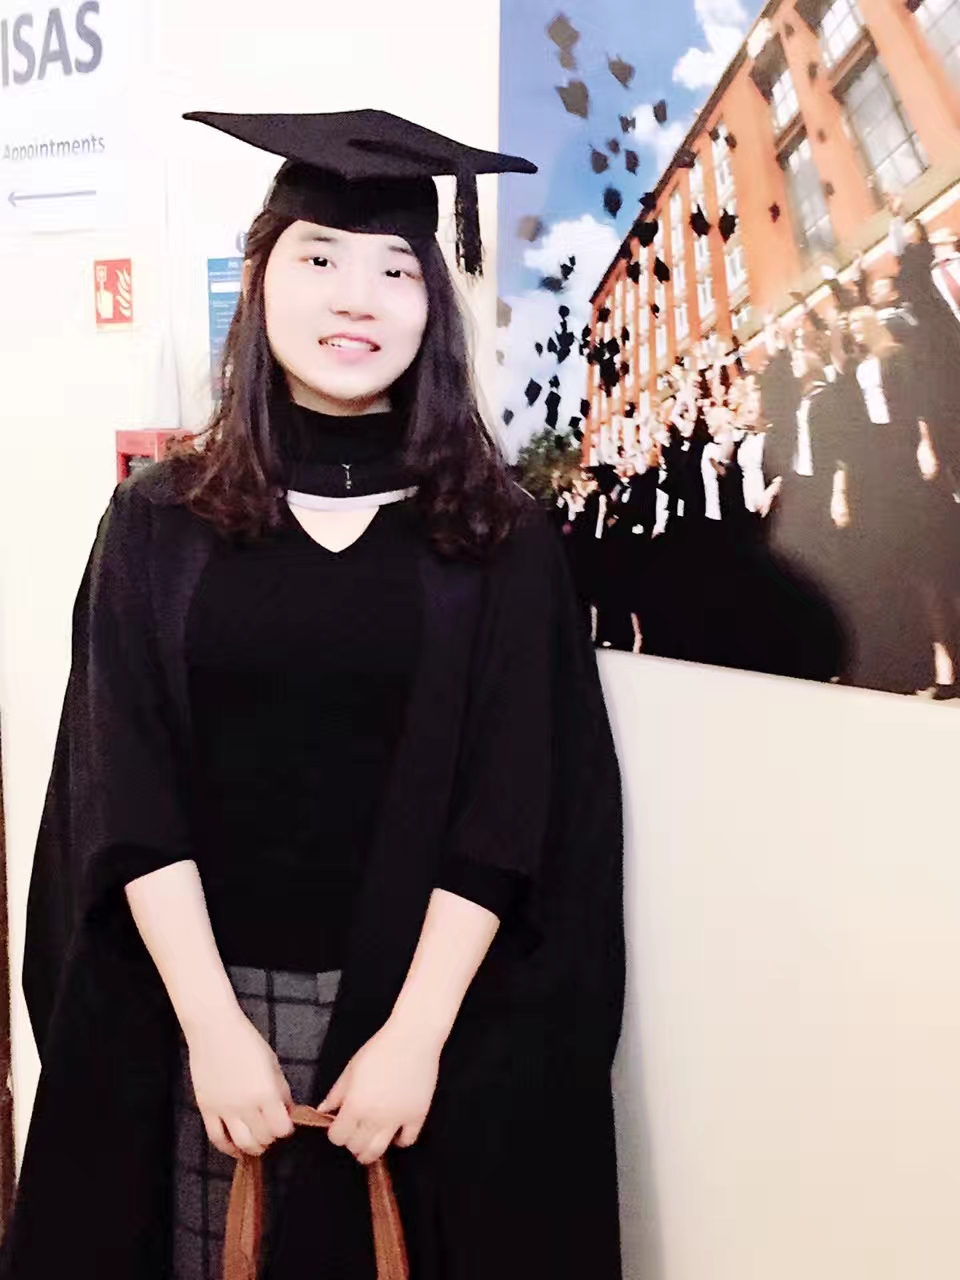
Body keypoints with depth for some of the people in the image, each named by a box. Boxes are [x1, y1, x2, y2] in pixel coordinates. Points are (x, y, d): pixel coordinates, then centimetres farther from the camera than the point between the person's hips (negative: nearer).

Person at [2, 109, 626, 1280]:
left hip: (423, 1012, 0)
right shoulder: (160, 519, 0)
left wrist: (415, 1033, -13)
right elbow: (126, 794, -5)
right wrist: (212, 1020, -12)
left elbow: (513, 810, -6)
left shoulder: (499, 539, -2)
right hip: (186, 1003, 1)